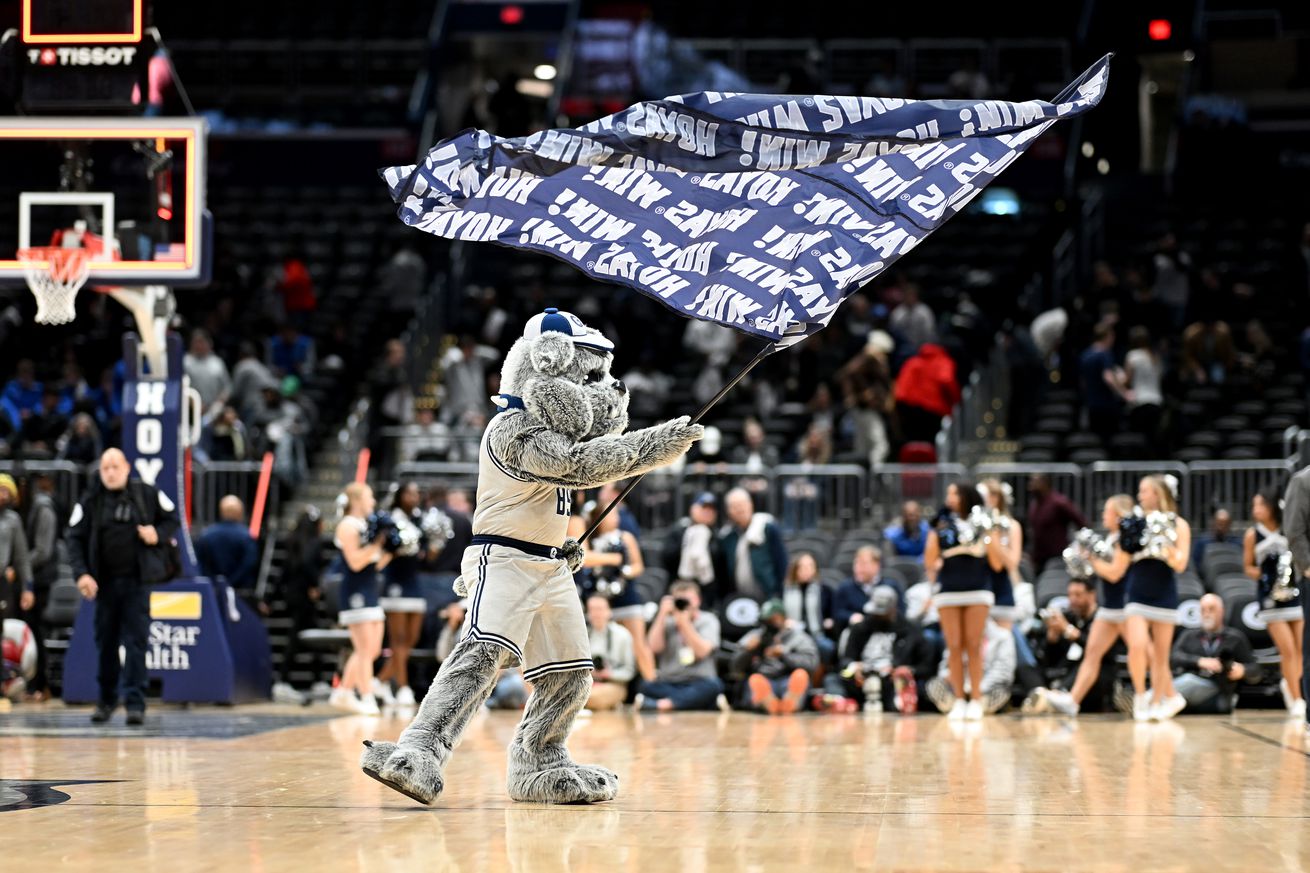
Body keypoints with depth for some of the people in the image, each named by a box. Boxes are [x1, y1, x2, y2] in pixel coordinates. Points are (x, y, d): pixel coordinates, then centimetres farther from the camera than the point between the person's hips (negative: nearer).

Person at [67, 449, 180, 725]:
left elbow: (172, 518, 13)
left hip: (137, 581, -1)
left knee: (135, 641, -7)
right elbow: (75, 538, -1)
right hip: (104, 583, 1)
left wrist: (158, 534, -8)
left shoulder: (147, 495, 1)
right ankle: (106, 700, 24)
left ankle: (135, 703, -6)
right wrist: (81, 573, -14)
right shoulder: (90, 501, 1)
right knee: (105, 642, 9)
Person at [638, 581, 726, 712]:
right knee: (647, 685, -31)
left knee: (713, 686, -36)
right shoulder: (667, 622, 12)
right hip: (667, 684, 1)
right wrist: (662, 615, -6)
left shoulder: (708, 621, 6)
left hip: (698, 683, -1)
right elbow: (654, 647, -5)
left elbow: (701, 651, -10)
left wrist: (684, 622, -15)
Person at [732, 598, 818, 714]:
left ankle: (789, 704, -65)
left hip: (788, 684, -1)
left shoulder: (799, 638, 17)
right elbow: (736, 668, 13)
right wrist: (748, 651, -4)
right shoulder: (753, 637, 23)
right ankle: (770, 704, -66)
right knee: (754, 679, -33)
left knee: (801, 674, -33)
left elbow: (811, 663, -1)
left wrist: (784, 655, -11)